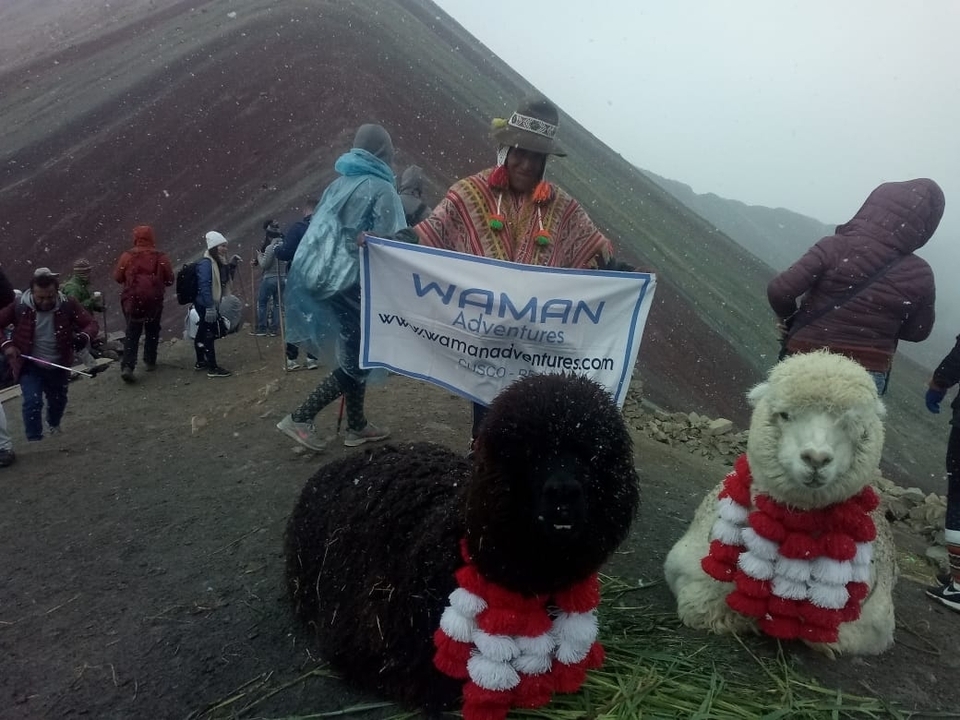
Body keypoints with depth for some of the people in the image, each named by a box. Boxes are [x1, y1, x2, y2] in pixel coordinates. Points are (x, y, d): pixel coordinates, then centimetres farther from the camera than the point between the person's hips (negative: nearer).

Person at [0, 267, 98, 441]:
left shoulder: (68, 305, -16)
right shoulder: (19, 307, -17)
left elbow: (91, 324, -12)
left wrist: (84, 337, -35)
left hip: (58, 367, 2)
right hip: (29, 366, -2)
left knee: (58, 401, 22)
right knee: (32, 401, -18)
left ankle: (53, 425, 55)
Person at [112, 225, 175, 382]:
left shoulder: (127, 256, -7)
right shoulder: (161, 257, -7)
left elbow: (117, 277, -1)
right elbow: (169, 280, -1)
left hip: (132, 300, 0)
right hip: (154, 301, 0)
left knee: (132, 333, 4)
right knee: (152, 331, 18)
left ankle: (127, 366, -8)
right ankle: (150, 362, 22)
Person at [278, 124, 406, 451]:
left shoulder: (338, 185, 13)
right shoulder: (382, 189, -8)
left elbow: (319, 232, 14)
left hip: (324, 277, 8)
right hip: (354, 282, -8)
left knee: (353, 354, 16)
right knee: (358, 359, 1)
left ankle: (356, 426, 24)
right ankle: (300, 418, 0)